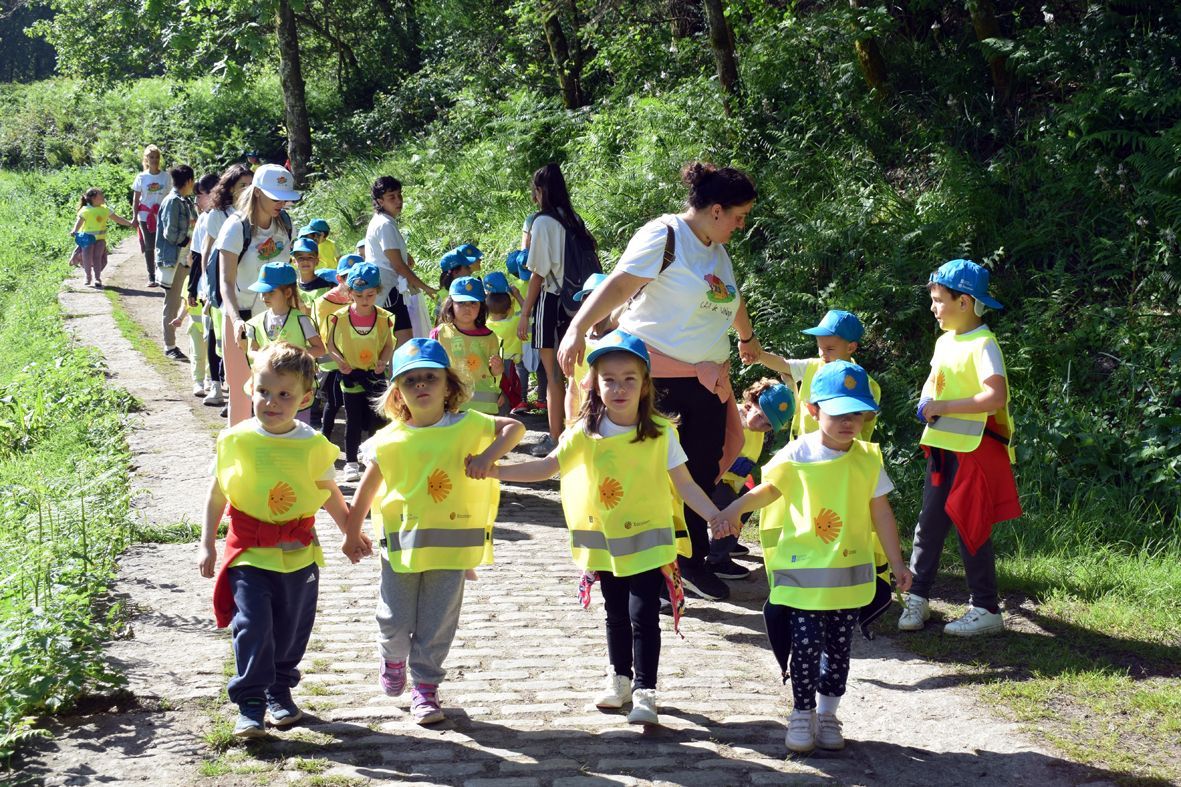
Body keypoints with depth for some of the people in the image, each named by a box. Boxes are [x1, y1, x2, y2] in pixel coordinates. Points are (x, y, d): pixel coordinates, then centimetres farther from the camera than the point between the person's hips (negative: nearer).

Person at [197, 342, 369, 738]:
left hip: (299, 553, 2)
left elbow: (329, 493, 12)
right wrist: (207, 543, 3)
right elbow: (217, 493, 5)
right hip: (249, 554, -2)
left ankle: (280, 691, 32)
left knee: (291, 629, 12)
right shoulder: (236, 440, -6)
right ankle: (250, 704, -2)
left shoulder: (313, 445, -4)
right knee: (252, 627, -10)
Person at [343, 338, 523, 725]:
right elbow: (367, 488, 7)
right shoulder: (390, 440, -2)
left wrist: (489, 455, -14)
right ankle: (393, 659, 38)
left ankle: (425, 686, 18)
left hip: (451, 545, 0)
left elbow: (514, 427, 2)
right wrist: (352, 532, 13)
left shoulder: (466, 426, -2)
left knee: (438, 624, 4)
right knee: (395, 620, 7)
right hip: (402, 543, 0)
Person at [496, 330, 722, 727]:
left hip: (649, 539, -3)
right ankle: (619, 679, 34)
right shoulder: (586, 433, -6)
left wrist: (716, 516, -22)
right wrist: (493, 470, -7)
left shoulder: (661, 432, -12)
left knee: (643, 616, -9)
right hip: (606, 541, 3)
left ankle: (644, 692, -2)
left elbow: (684, 483, -10)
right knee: (616, 615, 17)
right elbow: (548, 466, -1)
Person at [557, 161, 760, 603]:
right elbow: (617, 286, -21)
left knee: (703, 471, 8)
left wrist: (748, 338, 53)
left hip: (704, 381, 8)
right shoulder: (664, 236, -11)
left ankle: (693, 561, 21)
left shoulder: (717, 251, 15)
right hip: (656, 379, -8)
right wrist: (577, 330, -34)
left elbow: (730, 299, 36)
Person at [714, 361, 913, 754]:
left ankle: (827, 713, 25)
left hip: (850, 571, 3)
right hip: (803, 570, -2)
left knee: (839, 647, 10)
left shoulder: (867, 459, -1)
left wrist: (896, 562, 8)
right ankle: (802, 714, 13)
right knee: (807, 645, -4)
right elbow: (770, 488, 5)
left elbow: (881, 513, 5)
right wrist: (735, 509, -13)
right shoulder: (798, 454, -8)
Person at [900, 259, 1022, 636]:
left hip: (975, 448, -8)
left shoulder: (983, 344, -16)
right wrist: (926, 402, 5)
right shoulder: (944, 341, 11)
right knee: (930, 522, 10)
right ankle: (917, 597, 18)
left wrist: (943, 407, -23)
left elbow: (995, 397, -28)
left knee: (971, 527, -3)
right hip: (943, 446, 8)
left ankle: (986, 609, 6)